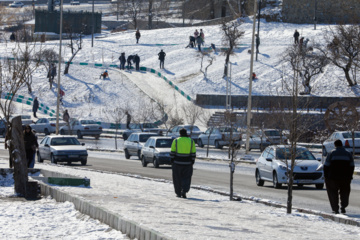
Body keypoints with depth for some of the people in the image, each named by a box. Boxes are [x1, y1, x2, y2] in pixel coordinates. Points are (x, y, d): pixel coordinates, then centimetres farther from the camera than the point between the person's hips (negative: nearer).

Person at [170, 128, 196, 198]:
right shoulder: (191, 141, 2)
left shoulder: (176, 141, -1)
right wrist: (192, 161, 10)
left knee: (177, 179, 10)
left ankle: (178, 193, 13)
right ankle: (184, 192, -12)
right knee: (186, 178, 6)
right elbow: (193, 153, 3)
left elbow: (172, 152, -1)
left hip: (177, 162, -1)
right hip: (187, 163, 1)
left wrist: (172, 161, 6)